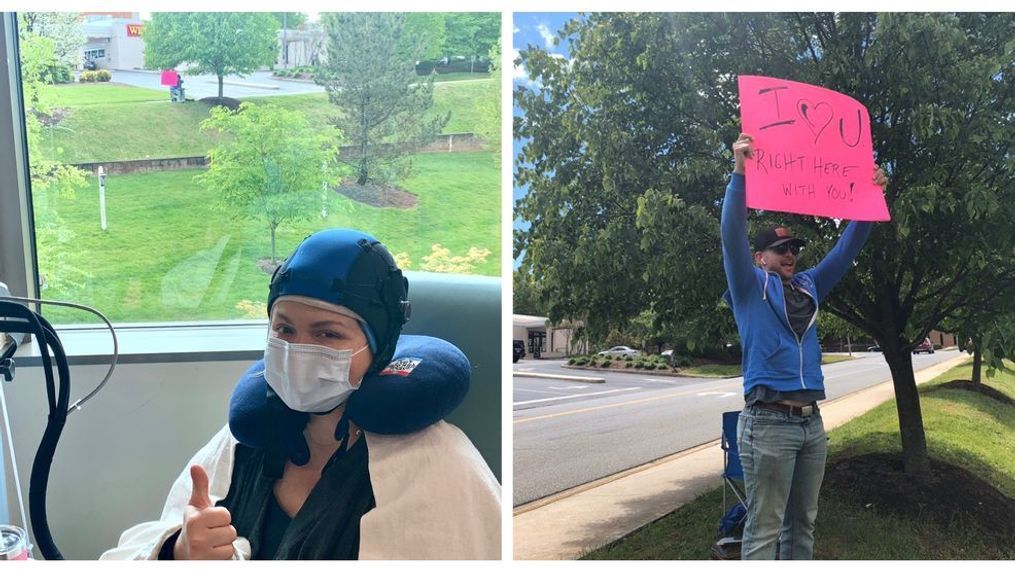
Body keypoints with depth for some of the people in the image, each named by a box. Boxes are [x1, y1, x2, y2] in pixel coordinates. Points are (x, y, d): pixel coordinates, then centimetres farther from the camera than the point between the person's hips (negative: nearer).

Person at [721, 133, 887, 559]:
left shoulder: (808, 287, 18)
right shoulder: (750, 286, 1)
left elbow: (846, 250, 21)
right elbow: (732, 235, -13)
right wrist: (740, 170, -21)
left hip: (811, 421, 7)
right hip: (768, 422, -7)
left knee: (802, 524, 14)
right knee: (764, 528, -4)